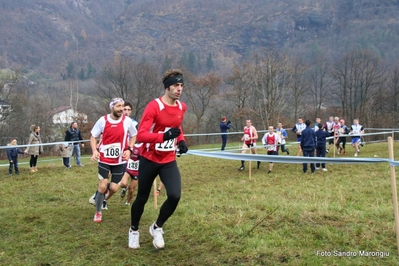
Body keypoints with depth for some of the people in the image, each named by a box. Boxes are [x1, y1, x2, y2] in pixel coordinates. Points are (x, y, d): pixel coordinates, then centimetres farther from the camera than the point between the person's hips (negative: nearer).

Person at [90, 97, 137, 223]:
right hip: (104, 159, -1)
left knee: (113, 188, 0)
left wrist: (129, 149, -7)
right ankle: (98, 212, 19)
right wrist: (94, 150, -15)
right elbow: (93, 136, 2)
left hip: (120, 160, 1)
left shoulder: (127, 121, -9)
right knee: (102, 186, -4)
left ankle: (100, 190, 38)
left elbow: (134, 135, 8)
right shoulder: (102, 120, -9)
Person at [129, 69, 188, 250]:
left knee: (175, 196, -14)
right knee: (142, 198, 10)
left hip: (169, 161, 4)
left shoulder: (182, 107, 1)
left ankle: (157, 227, 14)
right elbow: (141, 135, -25)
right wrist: (164, 136, -38)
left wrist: (181, 141, 2)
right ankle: (134, 230, 38)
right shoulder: (154, 106, -19)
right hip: (149, 160, -4)